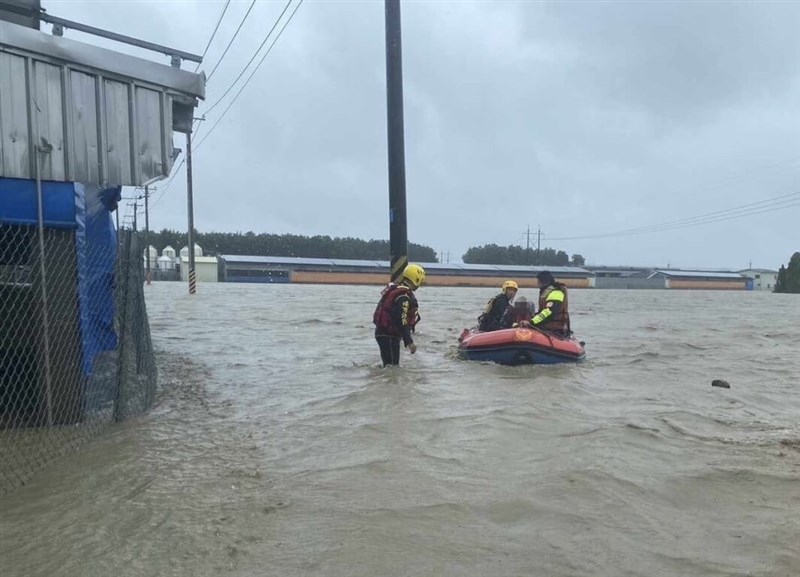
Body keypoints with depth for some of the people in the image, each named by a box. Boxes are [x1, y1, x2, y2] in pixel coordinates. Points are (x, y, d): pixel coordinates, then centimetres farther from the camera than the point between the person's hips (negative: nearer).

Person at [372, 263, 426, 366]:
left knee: (390, 365, 17)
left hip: (383, 332, 11)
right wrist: (409, 342, -24)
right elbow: (401, 321, -26)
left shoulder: (396, 289, 13)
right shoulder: (404, 296, -19)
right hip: (388, 335, -11)